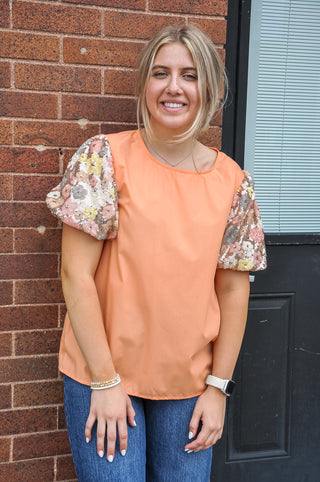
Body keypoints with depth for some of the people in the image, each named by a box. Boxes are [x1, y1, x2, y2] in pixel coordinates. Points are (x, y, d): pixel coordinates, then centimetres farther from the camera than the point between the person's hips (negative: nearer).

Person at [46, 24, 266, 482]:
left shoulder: (233, 181, 0)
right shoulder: (105, 157, -9)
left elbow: (233, 289, 4)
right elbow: (77, 274, -11)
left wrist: (218, 387, 2)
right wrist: (106, 380, -11)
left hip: (189, 385, 3)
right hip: (102, 375, -2)